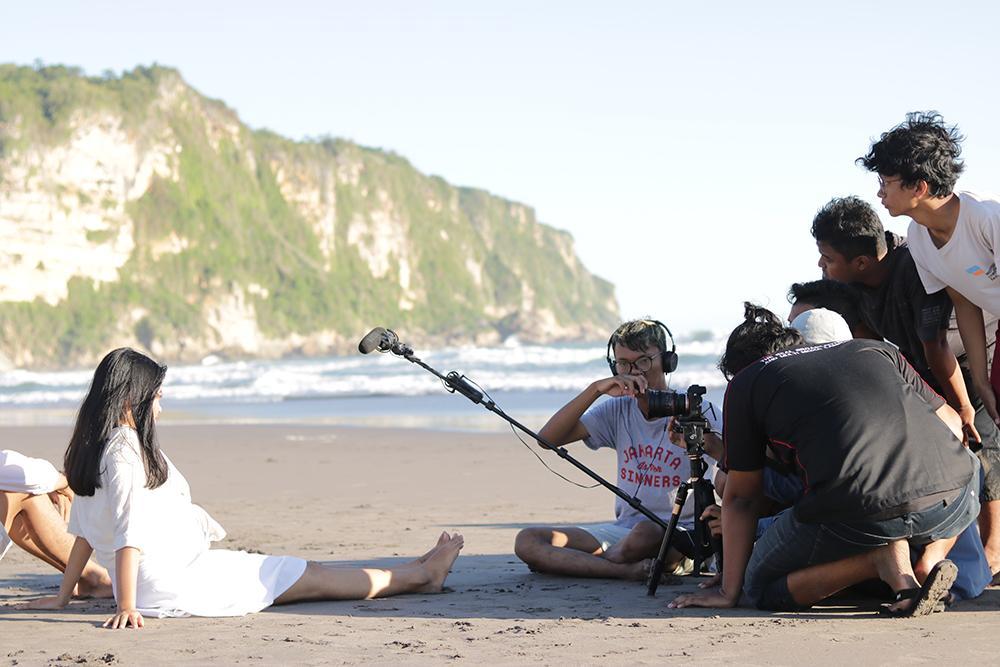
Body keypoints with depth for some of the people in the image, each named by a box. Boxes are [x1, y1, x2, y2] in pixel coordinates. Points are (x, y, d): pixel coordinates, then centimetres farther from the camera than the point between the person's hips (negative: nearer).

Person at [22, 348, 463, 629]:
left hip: (178, 569, 10)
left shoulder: (92, 448, 11)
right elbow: (128, 533, -25)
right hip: (176, 582, -10)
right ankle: (421, 575, 13)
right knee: (312, 579, 1)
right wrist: (127, 607, -29)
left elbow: (85, 532, 15)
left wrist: (63, 596, 18)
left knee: (304, 573, 18)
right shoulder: (125, 451, -20)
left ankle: (414, 573, 28)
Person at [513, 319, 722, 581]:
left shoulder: (698, 412, -3)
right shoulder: (618, 410, 7)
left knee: (646, 533, -42)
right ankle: (635, 570, -27)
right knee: (527, 541, -14)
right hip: (623, 528, 5)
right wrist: (596, 389, -14)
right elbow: (548, 438, -4)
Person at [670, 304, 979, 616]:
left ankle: (886, 557, -1)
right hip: (950, 505, 4)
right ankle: (929, 563, 10)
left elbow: (741, 497, 20)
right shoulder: (876, 349, 28)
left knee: (761, 587, 22)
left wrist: (729, 592, 26)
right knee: (970, 465, 40)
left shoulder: (745, 383, 19)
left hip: (857, 516, -3)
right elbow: (952, 424, 30)